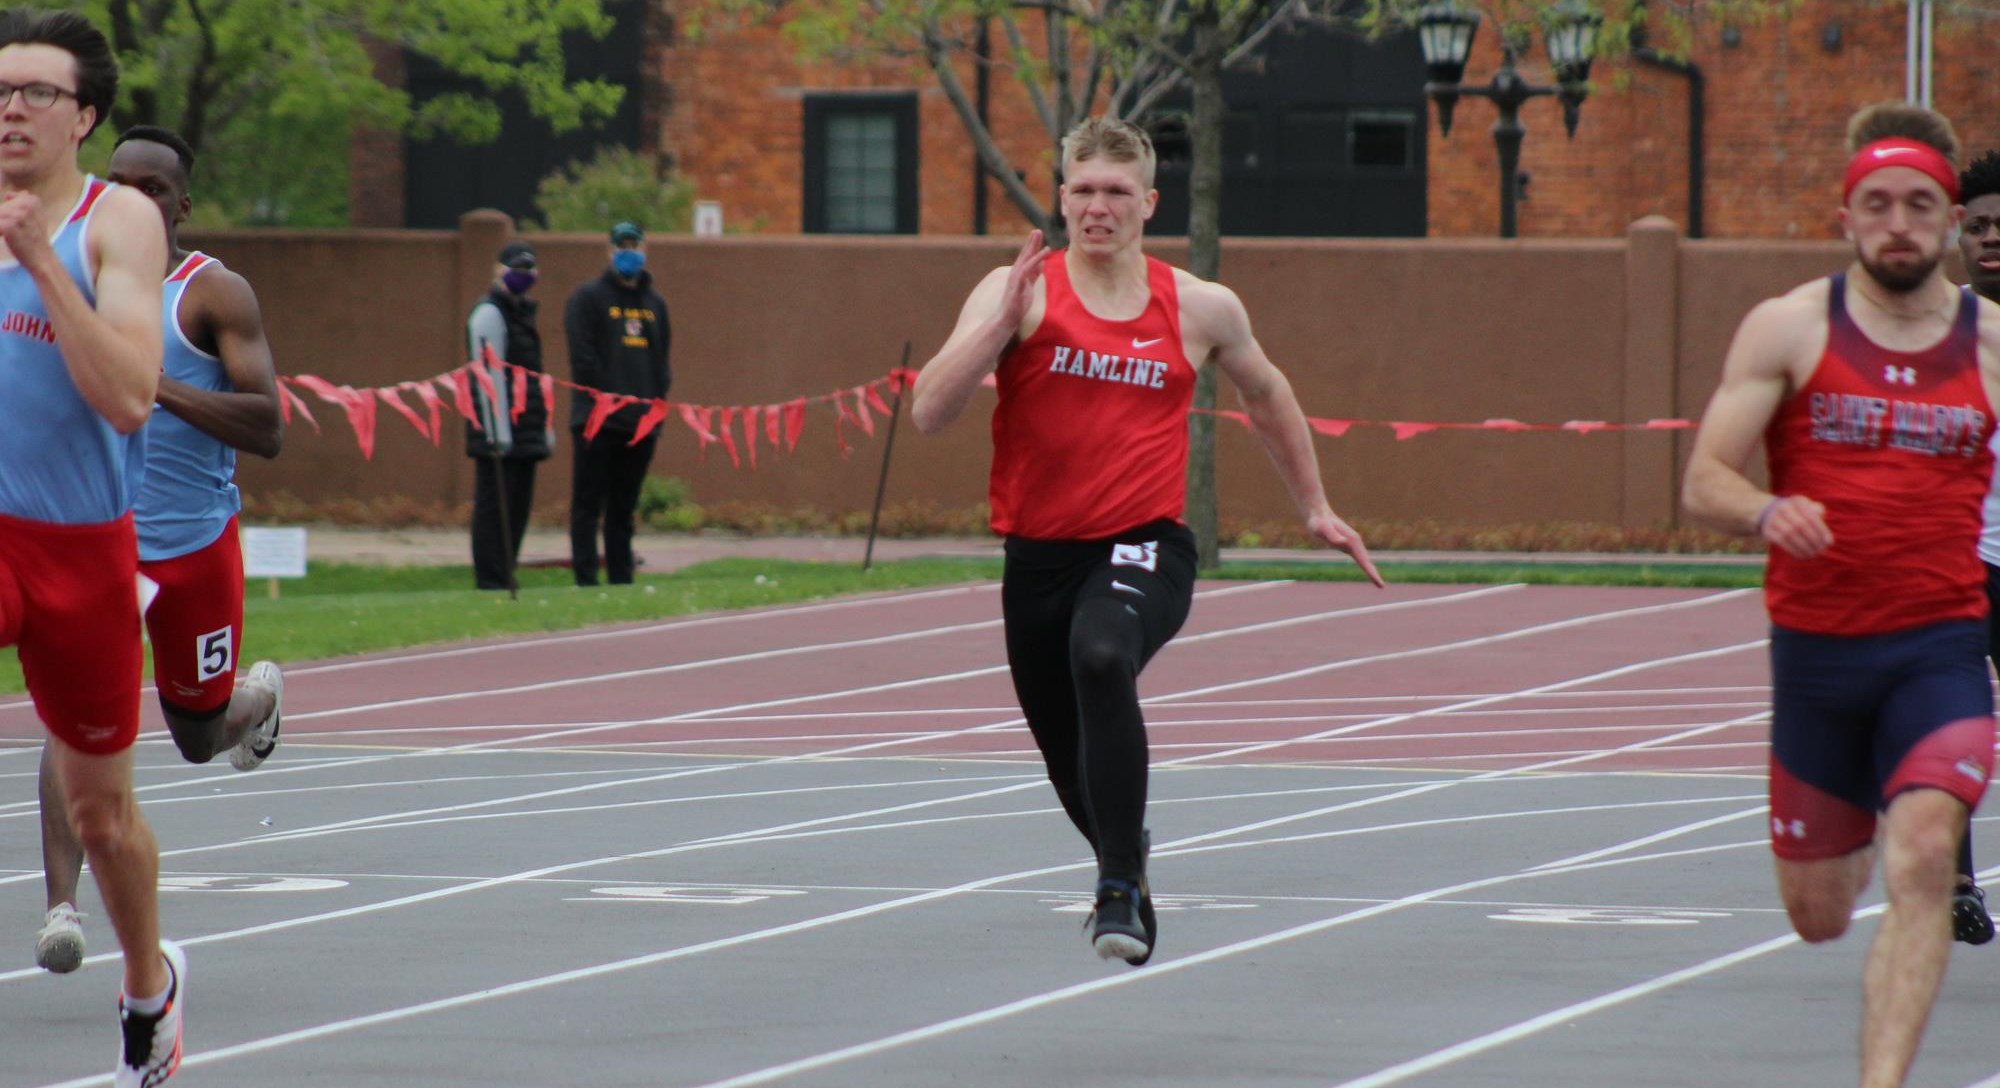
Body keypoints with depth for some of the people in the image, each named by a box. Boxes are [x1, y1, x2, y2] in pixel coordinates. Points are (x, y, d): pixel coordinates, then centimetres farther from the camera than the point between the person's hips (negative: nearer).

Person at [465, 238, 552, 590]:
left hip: (524, 434, 9)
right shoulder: (489, 314, -9)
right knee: (494, 508, -8)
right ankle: (491, 584, -7)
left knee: (518, 507, 10)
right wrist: (498, 433, -21)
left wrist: (544, 426, 22)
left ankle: (504, 580, 15)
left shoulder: (522, 311, 21)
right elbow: (489, 376, -16)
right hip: (498, 432, -9)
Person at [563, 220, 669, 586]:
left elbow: (662, 358, 20)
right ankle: (586, 580, -7)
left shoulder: (655, 304, 17)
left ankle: (621, 579, 12)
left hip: (642, 421, 5)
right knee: (589, 504, -5)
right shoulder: (588, 298, -1)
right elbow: (582, 356, -8)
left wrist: (657, 398, 4)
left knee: (624, 507, 10)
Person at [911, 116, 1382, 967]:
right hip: (1039, 555, 2)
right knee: (1072, 766, 13)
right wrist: (1002, 322, -24)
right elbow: (929, 412, -14)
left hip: (1144, 548, -2)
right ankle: (1125, 860, 49)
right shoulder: (1019, 291, -3)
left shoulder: (1200, 309, 3)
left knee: (1101, 658, -35)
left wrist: (1314, 508, 29)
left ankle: (1120, 890, -30)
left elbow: (1265, 394, 24)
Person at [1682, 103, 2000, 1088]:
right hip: (1814, 646, 1)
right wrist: (1767, 513, -27)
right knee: (1817, 915, 12)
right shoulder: (1789, 329, -1)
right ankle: (1862, 838, 49)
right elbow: (1705, 482, -6)